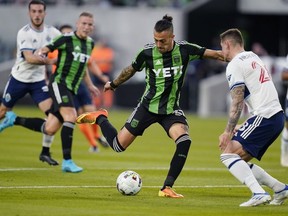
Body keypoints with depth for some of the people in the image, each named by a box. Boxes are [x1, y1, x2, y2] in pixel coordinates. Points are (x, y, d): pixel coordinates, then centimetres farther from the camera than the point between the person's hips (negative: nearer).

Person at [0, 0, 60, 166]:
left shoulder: (52, 32, -5)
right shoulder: (24, 33, -19)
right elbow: (29, 58, -30)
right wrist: (50, 61, -40)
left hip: (38, 81, 3)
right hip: (19, 79, -3)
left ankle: (45, 152, -3)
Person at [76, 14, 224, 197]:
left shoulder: (184, 50, -11)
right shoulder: (148, 52, -12)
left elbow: (212, 54, -3)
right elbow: (131, 70, 7)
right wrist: (113, 85, 22)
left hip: (171, 109, 1)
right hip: (149, 106, -1)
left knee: (184, 141, -26)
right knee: (118, 145, 0)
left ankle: (167, 188, -18)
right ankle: (100, 118, 31)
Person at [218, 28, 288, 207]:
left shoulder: (235, 65, -6)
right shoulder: (253, 57, 22)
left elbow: (238, 102, -12)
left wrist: (228, 132, -11)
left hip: (264, 117, -9)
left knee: (228, 154, -12)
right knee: (240, 161, 13)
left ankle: (259, 193, -25)